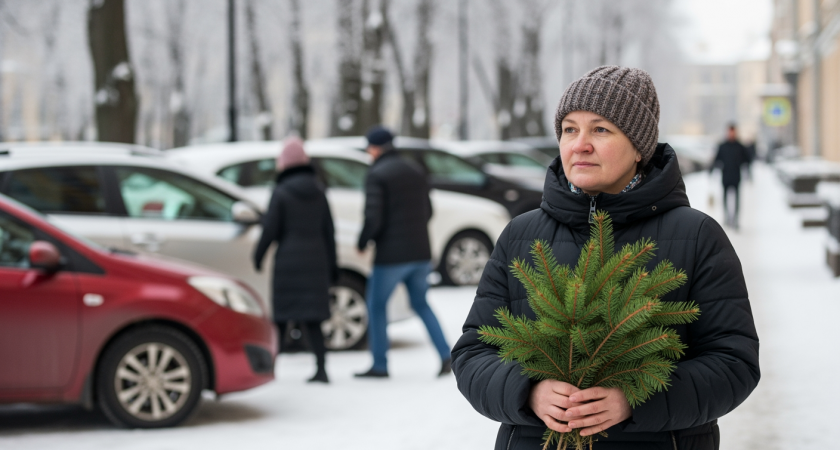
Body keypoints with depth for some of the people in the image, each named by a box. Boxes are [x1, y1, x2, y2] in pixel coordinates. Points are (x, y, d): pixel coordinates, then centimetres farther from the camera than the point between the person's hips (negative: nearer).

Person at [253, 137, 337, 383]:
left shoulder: (281, 192, -8)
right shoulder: (318, 191, 6)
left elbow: (270, 229, -9)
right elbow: (328, 231, 7)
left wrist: (258, 255, 6)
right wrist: (332, 265, 13)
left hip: (288, 261, -3)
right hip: (315, 260, 4)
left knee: (281, 315, 8)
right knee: (311, 318, 3)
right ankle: (321, 369, -9)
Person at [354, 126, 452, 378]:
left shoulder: (376, 175, -11)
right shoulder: (415, 171, 11)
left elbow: (373, 218, -18)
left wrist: (362, 243, -2)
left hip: (391, 255, -6)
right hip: (420, 253, 6)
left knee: (376, 306, 8)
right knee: (421, 303, 19)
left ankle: (380, 365, 8)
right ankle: (446, 356, 7)